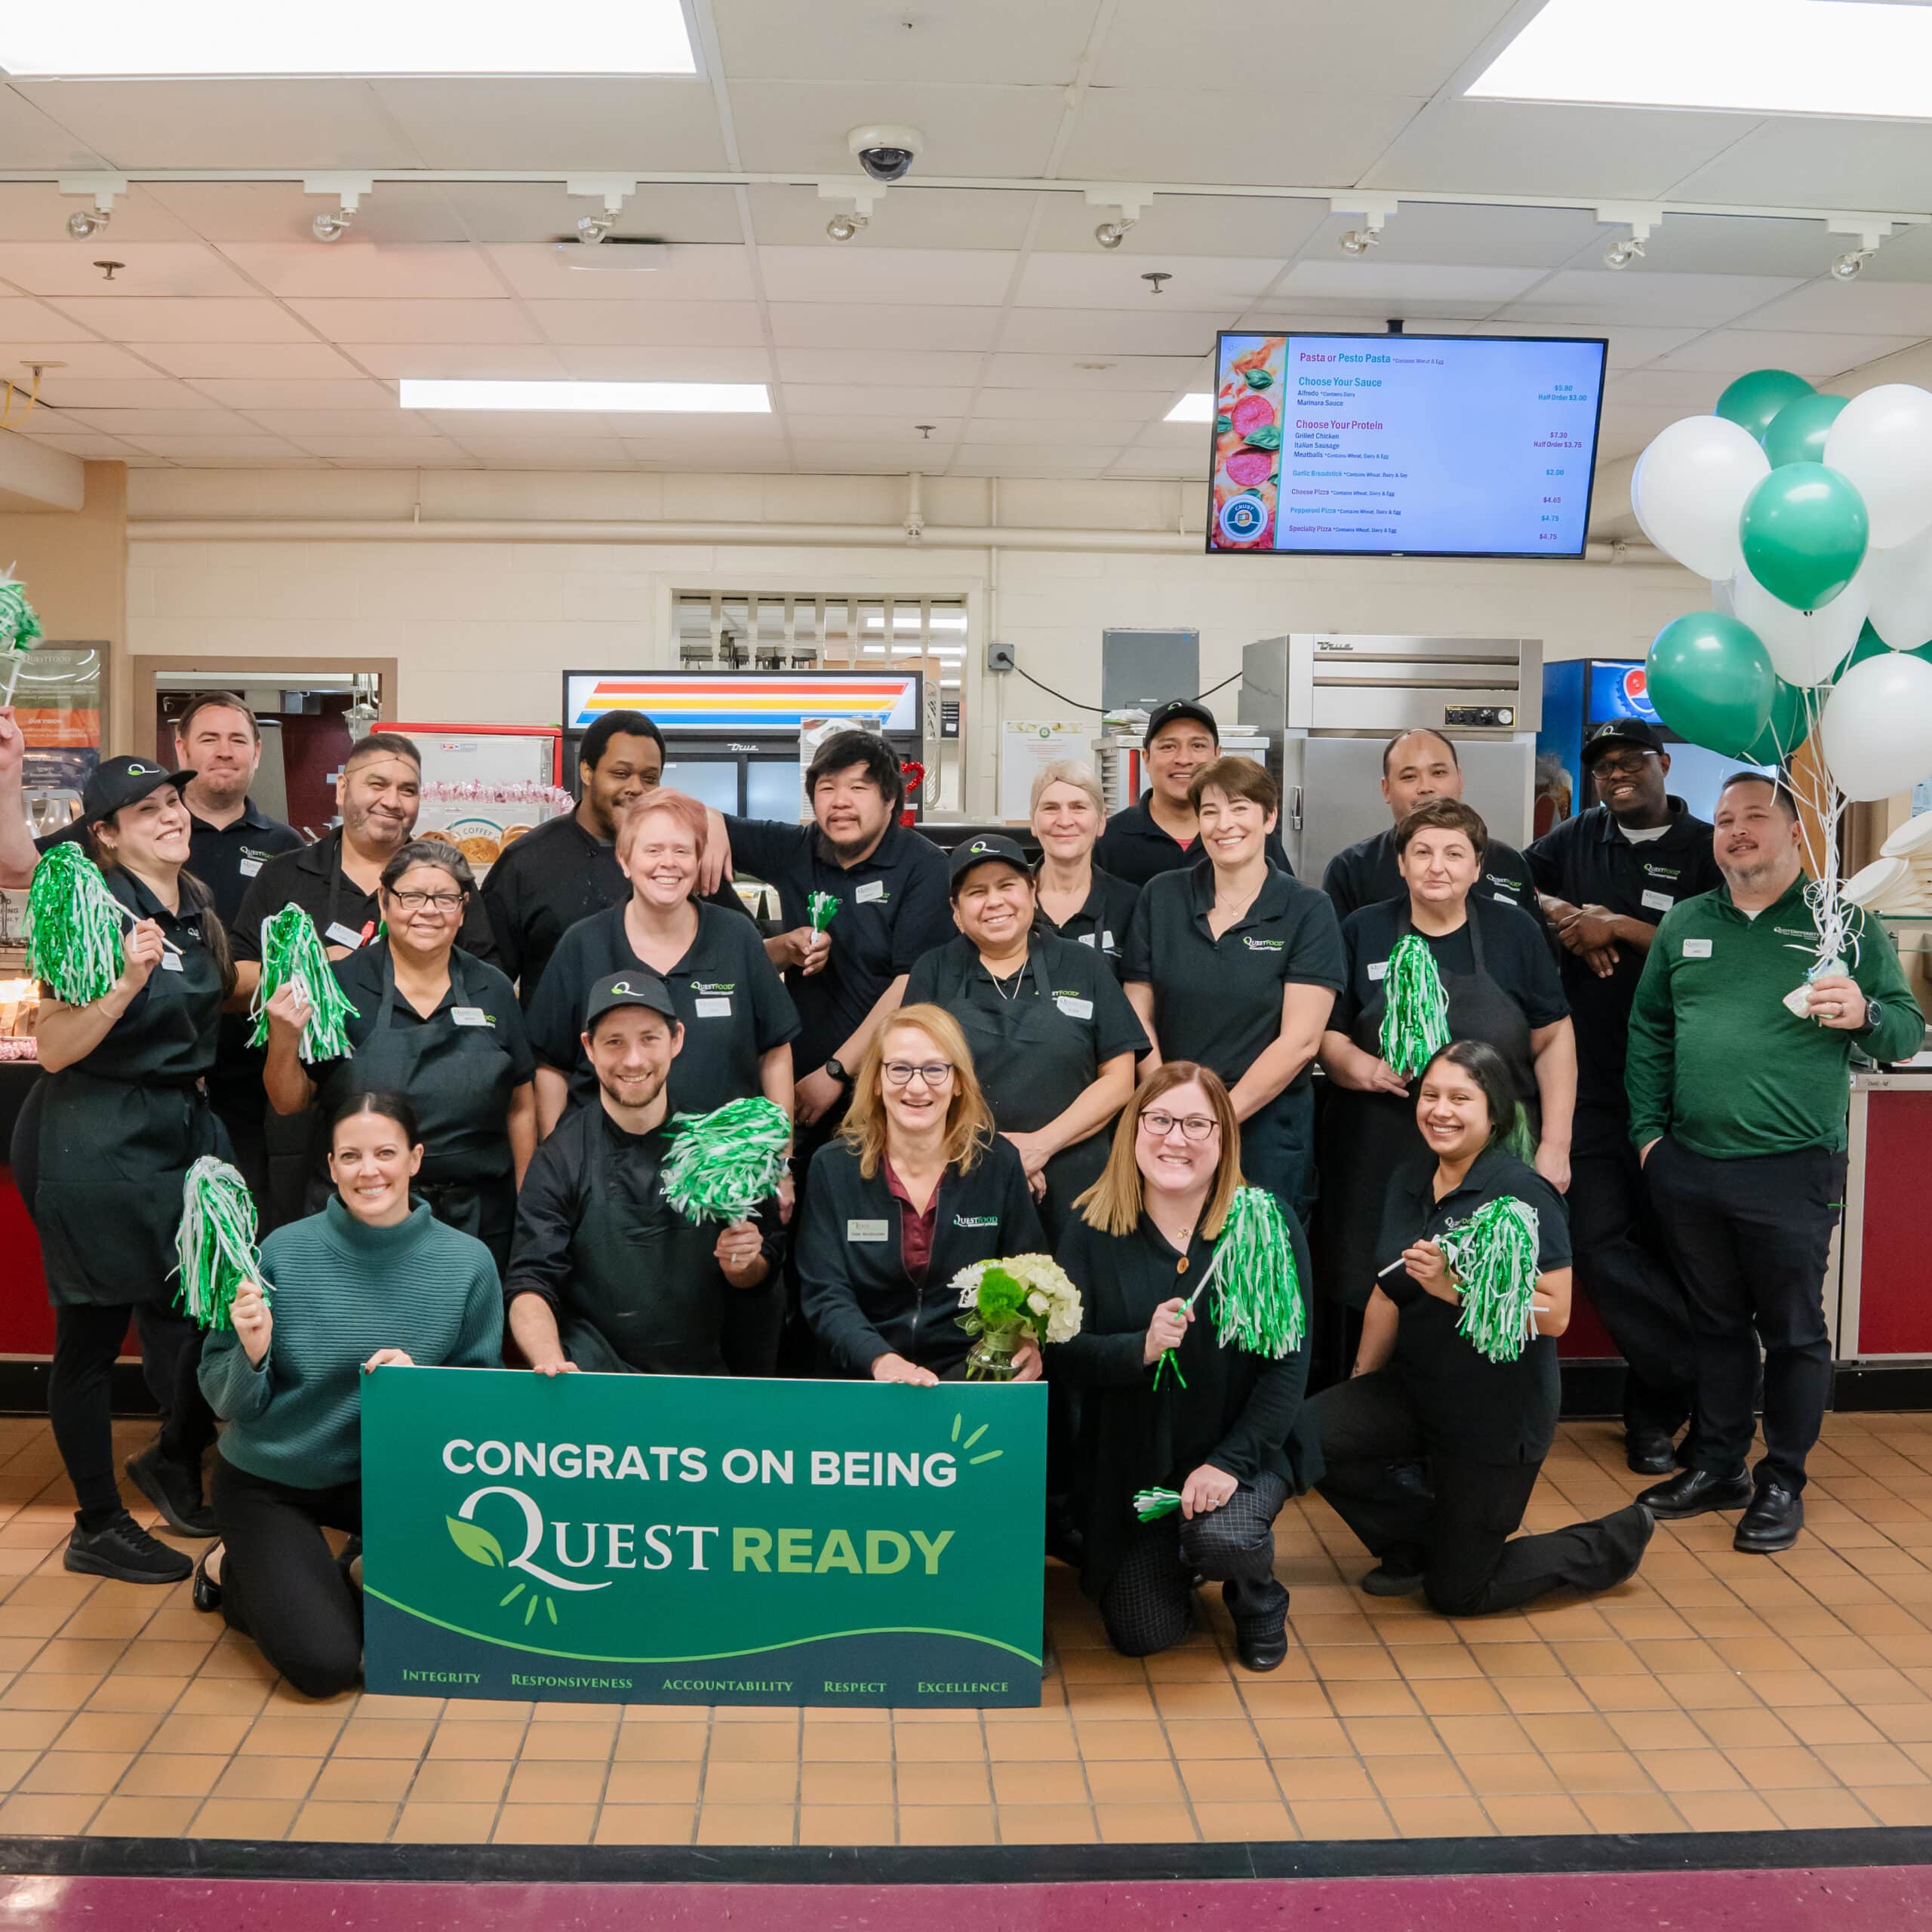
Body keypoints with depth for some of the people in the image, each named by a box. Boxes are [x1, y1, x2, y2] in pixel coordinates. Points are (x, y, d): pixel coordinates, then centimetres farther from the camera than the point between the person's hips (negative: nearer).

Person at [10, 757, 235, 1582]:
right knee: (92, 1335, 4)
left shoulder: (197, 909, 8)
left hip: (181, 1129, 7)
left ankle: (174, 1461, 35)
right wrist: (127, 980, -29)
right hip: (96, 1144, -7)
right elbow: (55, 1049, -18)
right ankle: (97, 1529, 17)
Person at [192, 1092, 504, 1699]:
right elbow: (227, 1400, -11)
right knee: (325, 1663, -17)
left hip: (385, 1472, 3)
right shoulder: (284, 1251, -16)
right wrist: (252, 1353, -32)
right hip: (268, 1481, -2)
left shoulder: (467, 1262, -13)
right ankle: (234, 1569, 16)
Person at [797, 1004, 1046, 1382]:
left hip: (971, 1370, 1)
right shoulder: (833, 1166, 0)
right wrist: (881, 1360, -24)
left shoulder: (998, 1163, 2)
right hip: (863, 1376, 0)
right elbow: (825, 1294, -5)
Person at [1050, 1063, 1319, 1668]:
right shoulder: (1092, 1231, -5)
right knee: (1142, 1635, -2)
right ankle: (1170, 1559, 34)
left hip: (1244, 1447, -1)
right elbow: (1062, 1352, -10)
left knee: (1221, 1537, -32)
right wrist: (1141, 1348, -30)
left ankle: (1259, 1601, 6)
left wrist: (1231, 1461, -22)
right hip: (1131, 1457, 2)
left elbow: (1289, 1363, -11)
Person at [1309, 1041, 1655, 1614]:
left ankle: (1614, 1542, 24)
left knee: (1457, 1594, 1)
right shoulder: (1408, 1182, 5)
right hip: (1414, 1389, 6)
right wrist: (1359, 1385, 14)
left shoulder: (1522, 1193, -17)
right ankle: (1416, 1542, 8)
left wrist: (1457, 1287, -30)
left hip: (1497, 1412, -6)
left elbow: (1555, 1314, -22)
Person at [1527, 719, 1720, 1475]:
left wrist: (1619, 926, -13)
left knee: (1666, 1241, 4)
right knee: (1599, 1242, -4)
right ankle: (1704, 1376, 9)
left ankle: (1655, 1404, 20)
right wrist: (1568, 916, -8)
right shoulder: (1577, 839, 12)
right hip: (1590, 1079, 3)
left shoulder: (1706, 849, 1)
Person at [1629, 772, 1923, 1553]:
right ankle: (1716, 1466, 28)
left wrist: (1865, 1014, -21)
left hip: (1792, 1173, -3)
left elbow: (1909, 1030, 1)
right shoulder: (1684, 924, 10)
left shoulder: (1844, 924, 0)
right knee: (1716, 1325, 15)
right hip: (1688, 1168, 4)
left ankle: (1781, 1484, 20)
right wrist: (1648, 1130, 7)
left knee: (1793, 1333, 5)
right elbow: (1649, 1033, 14)